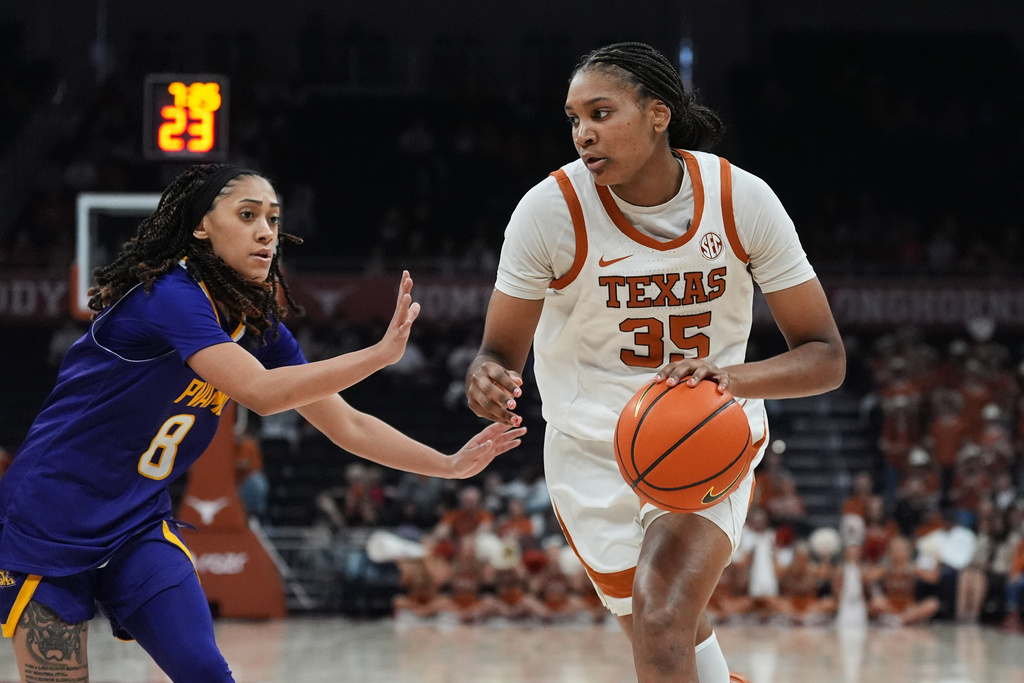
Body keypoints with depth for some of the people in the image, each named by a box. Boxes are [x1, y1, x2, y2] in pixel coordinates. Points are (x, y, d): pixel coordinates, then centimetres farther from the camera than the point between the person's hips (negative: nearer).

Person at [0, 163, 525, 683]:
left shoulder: (258, 324, 4)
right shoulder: (170, 294, -22)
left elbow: (345, 425, 9)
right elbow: (261, 392, -33)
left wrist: (451, 466, 3)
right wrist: (382, 352, -34)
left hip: (137, 525, 7)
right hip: (50, 519, -7)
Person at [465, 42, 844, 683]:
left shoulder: (742, 199, -16)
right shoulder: (551, 208, -18)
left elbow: (826, 356, -13)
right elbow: (502, 352, -9)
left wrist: (733, 378, -33)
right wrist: (485, 382, -35)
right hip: (593, 448, 1)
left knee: (662, 625, -24)